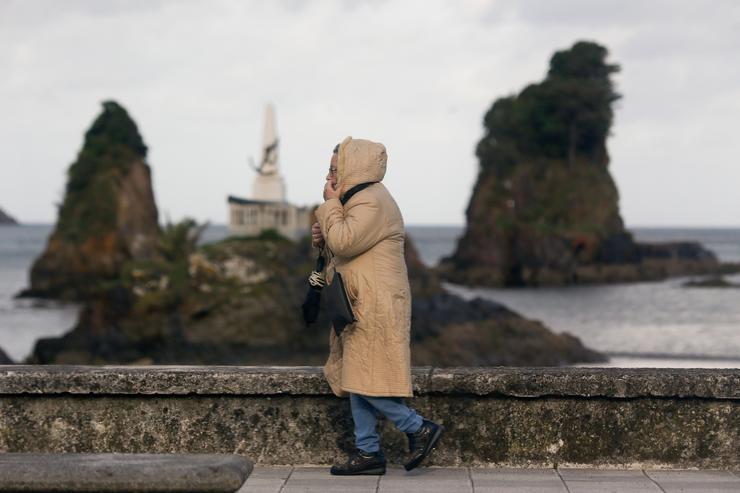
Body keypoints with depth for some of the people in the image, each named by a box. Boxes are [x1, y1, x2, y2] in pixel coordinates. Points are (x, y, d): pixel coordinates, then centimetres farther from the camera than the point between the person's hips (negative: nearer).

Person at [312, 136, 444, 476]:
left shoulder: (372, 201, -15)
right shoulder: (359, 199, 19)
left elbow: (344, 243, -25)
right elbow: (342, 246, 27)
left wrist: (331, 203, -12)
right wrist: (322, 238, 5)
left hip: (376, 309, -11)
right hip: (361, 308, 11)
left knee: (364, 381, -11)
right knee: (356, 380, 9)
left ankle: (420, 429, 0)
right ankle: (368, 452, 12)